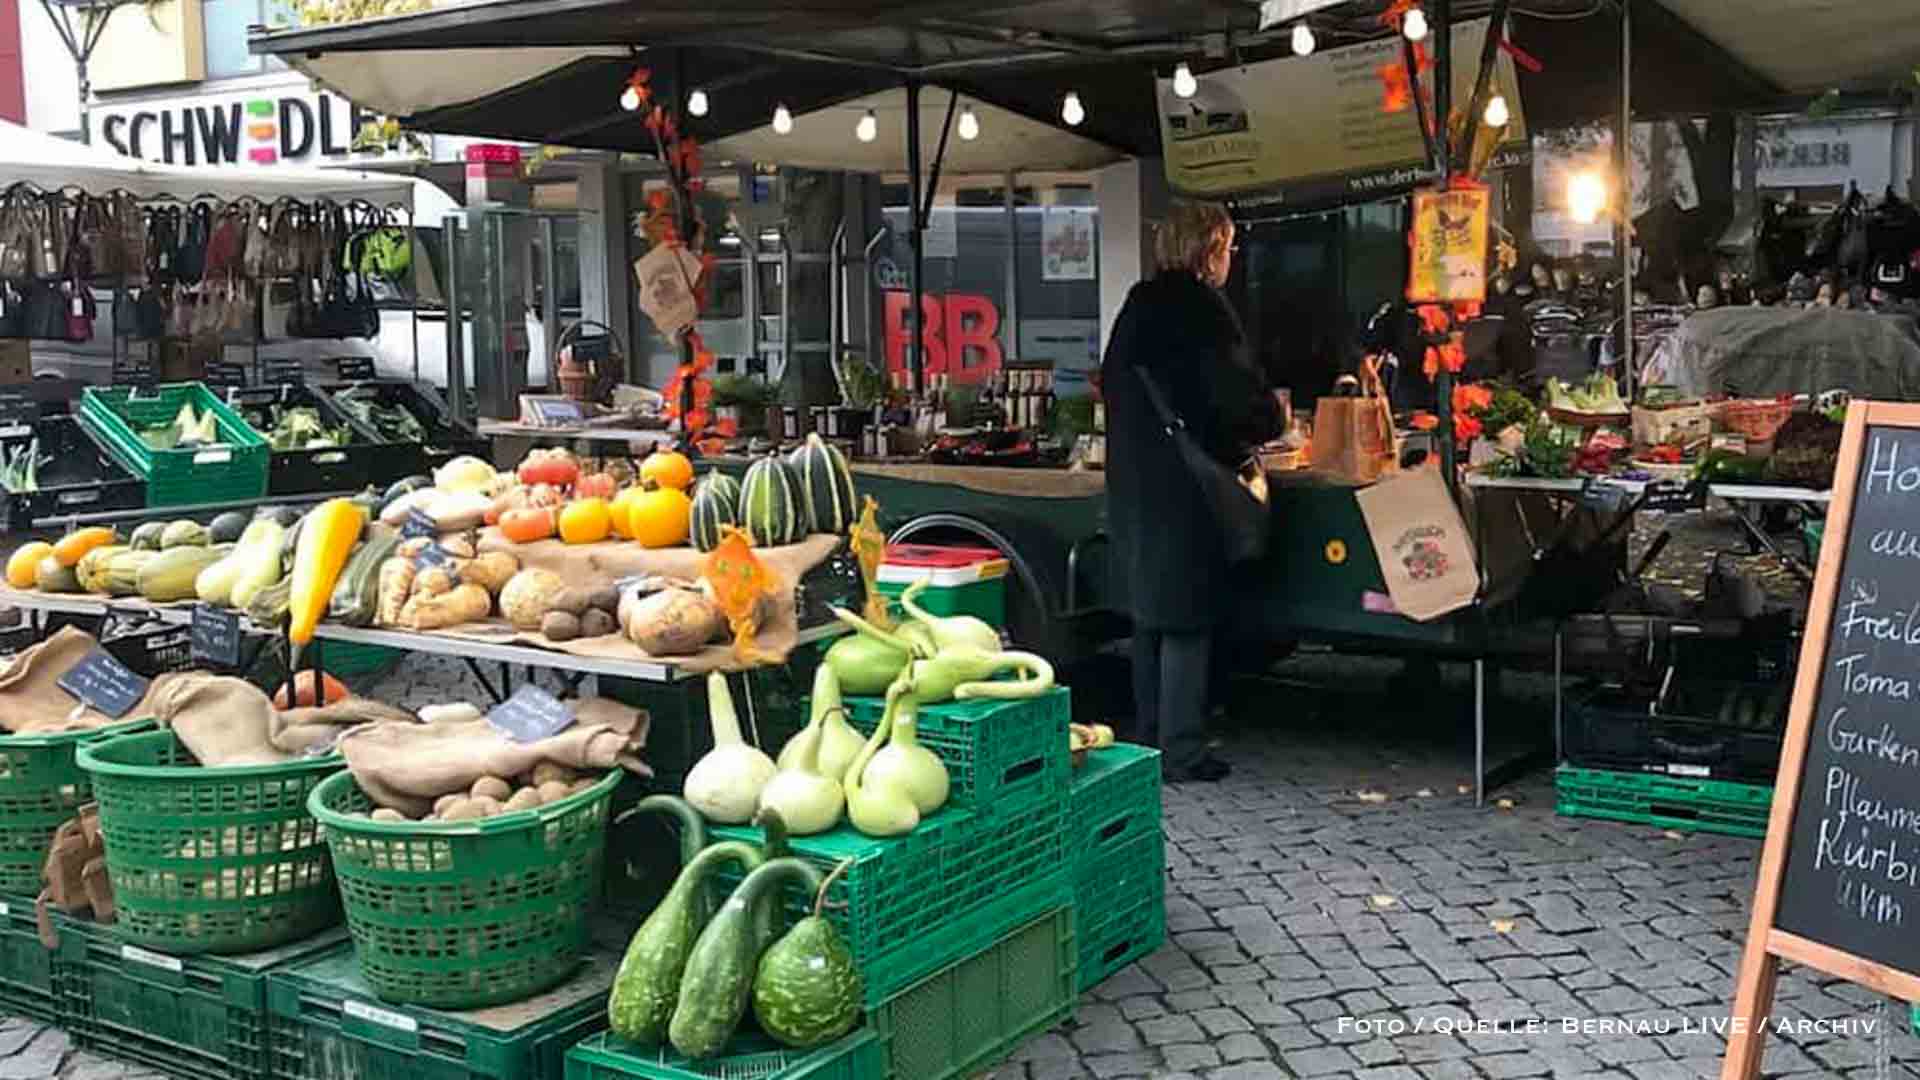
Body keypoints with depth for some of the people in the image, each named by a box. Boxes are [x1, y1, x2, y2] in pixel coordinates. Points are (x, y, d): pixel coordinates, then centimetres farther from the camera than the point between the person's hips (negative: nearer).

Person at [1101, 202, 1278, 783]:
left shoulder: (1138, 305, 11)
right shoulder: (1201, 308, -14)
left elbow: (1112, 384, 18)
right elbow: (1243, 396, -17)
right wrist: (1263, 426, 3)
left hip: (1132, 479, 8)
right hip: (1186, 486, -8)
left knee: (1150, 614, 15)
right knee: (1188, 622, -1)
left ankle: (1148, 737, 23)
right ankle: (1182, 750, 3)